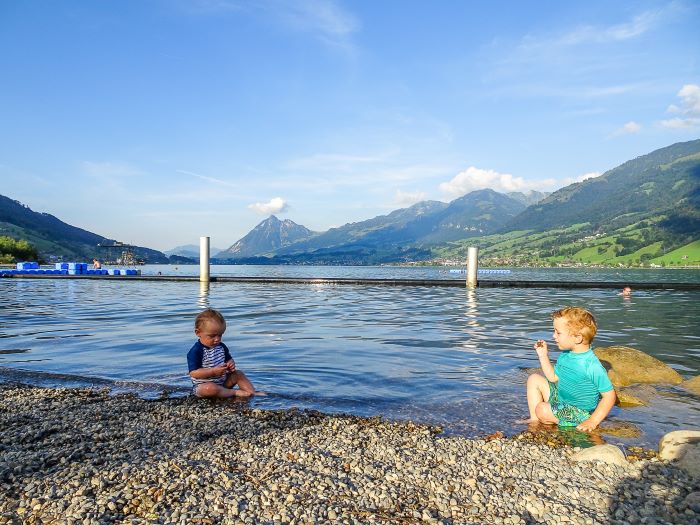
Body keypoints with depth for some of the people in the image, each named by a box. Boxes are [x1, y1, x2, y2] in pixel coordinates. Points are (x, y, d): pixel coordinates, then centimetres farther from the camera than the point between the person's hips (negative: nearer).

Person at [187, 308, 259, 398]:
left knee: (238, 374, 0)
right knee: (210, 389, -37)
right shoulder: (196, 352, -20)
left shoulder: (221, 347, 4)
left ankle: (252, 392, -7)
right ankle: (235, 392, -22)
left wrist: (231, 364, -7)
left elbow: (229, 359, 19)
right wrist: (213, 371, -32)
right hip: (203, 385, -7)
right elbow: (193, 373, -25)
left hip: (222, 382, 7)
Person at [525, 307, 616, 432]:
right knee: (534, 379, 6)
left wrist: (592, 421, -26)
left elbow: (609, 396, -23)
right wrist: (543, 355, 5)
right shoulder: (565, 355, -2)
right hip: (560, 398, 9)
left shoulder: (592, 366, -28)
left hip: (580, 412, -9)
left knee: (542, 410, -27)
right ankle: (534, 420, 8)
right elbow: (554, 377, 13)